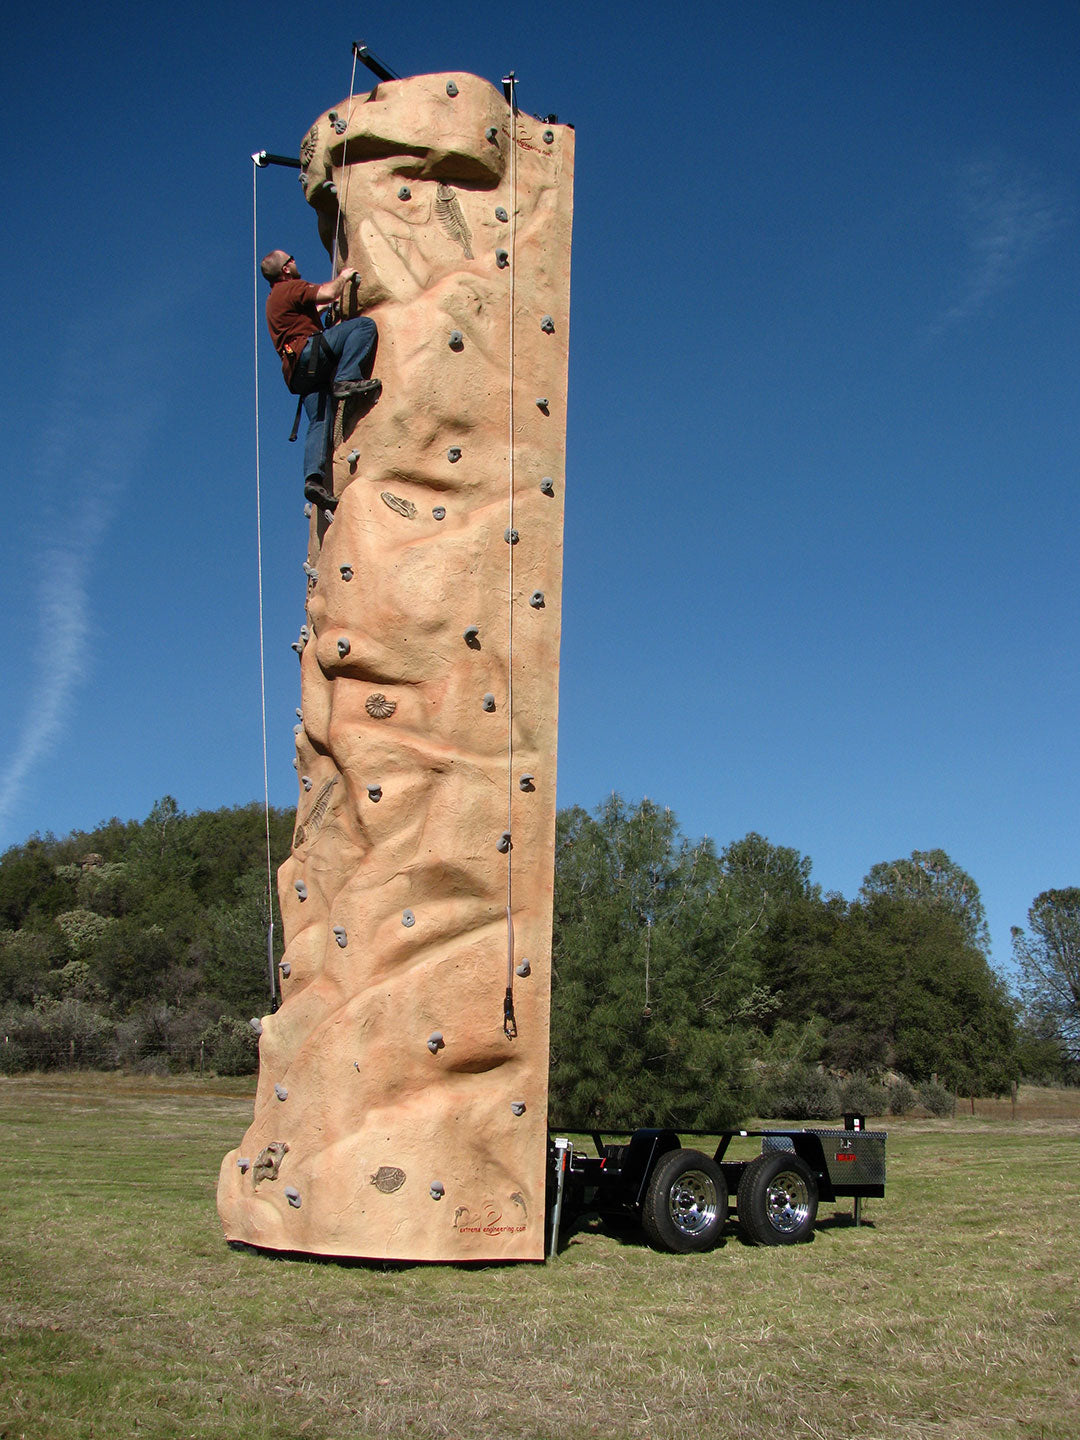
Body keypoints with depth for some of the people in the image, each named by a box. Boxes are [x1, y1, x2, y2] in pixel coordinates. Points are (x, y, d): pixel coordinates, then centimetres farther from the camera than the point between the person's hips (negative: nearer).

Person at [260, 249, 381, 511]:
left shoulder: (275, 298, 29)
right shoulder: (291, 288, 0)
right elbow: (327, 293, -12)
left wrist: (325, 305, 52)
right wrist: (342, 277, 6)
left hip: (297, 371, 9)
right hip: (307, 353, -9)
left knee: (320, 421, 0)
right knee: (365, 324, -12)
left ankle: (314, 478, -16)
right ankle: (346, 380, -25)